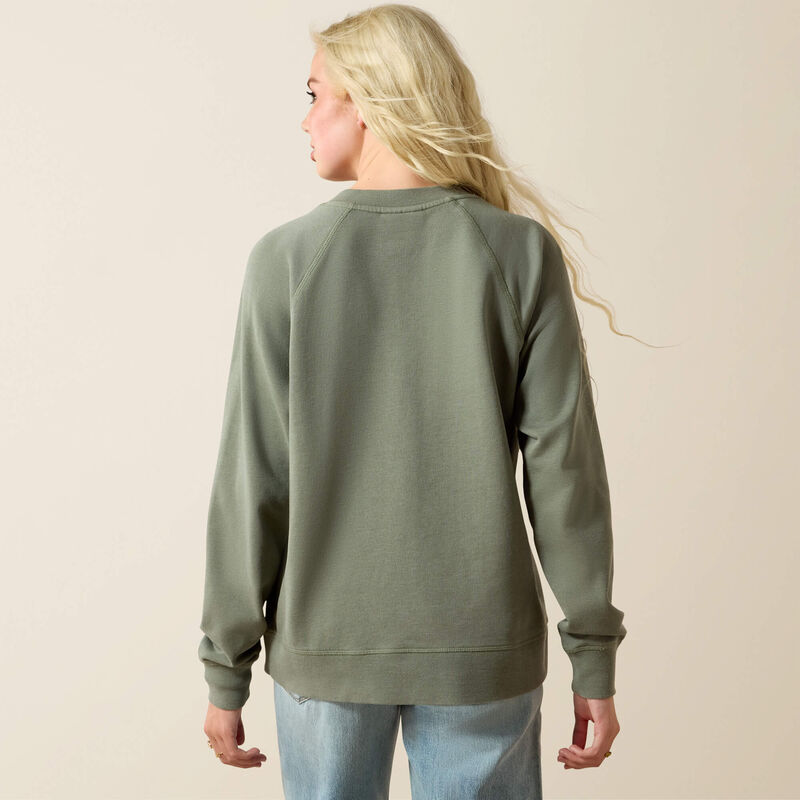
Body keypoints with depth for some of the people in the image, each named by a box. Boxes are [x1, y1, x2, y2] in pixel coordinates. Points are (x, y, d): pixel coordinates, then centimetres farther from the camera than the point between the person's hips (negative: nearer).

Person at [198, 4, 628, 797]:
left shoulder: (287, 258, -8)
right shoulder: (521, 253, -7)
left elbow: (254, 479, -8)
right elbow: (562, 465, -8)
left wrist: (227, 669, 3)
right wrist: (594, 658, 2)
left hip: (326, 648, 0)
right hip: (483, 650, 0)